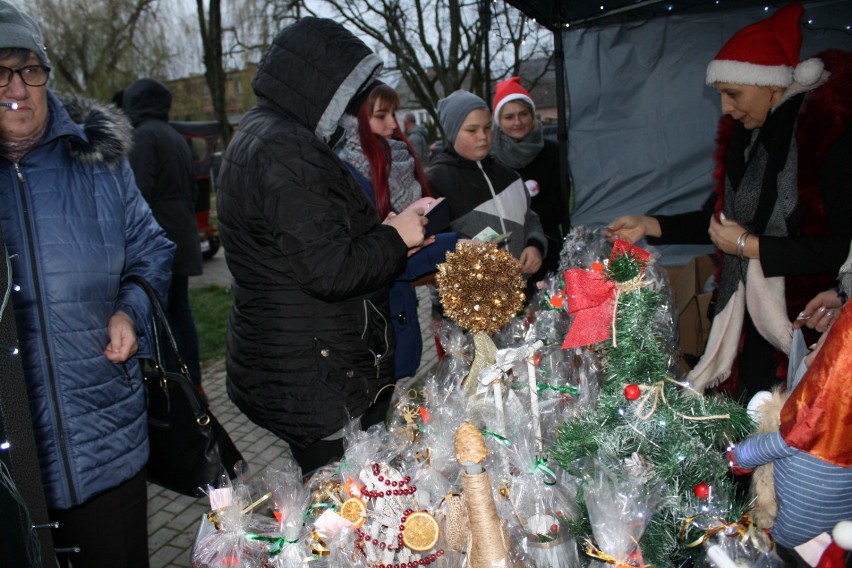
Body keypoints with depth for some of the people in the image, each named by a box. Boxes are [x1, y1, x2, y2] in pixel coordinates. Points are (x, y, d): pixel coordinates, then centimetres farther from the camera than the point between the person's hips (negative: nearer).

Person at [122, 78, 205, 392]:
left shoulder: (143, 136, -10)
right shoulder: (176, 137, 18)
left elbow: (141, 190, -19)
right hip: (181, 239, 9)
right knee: (180, 312, 14)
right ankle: (192, 384, 20)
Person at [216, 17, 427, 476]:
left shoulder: (263, 136, 15)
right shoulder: (284, 151, -19)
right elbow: (328, 270, -23)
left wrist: (392, 233, 10)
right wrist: (394, 237, -8)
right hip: (314, 382, -11)